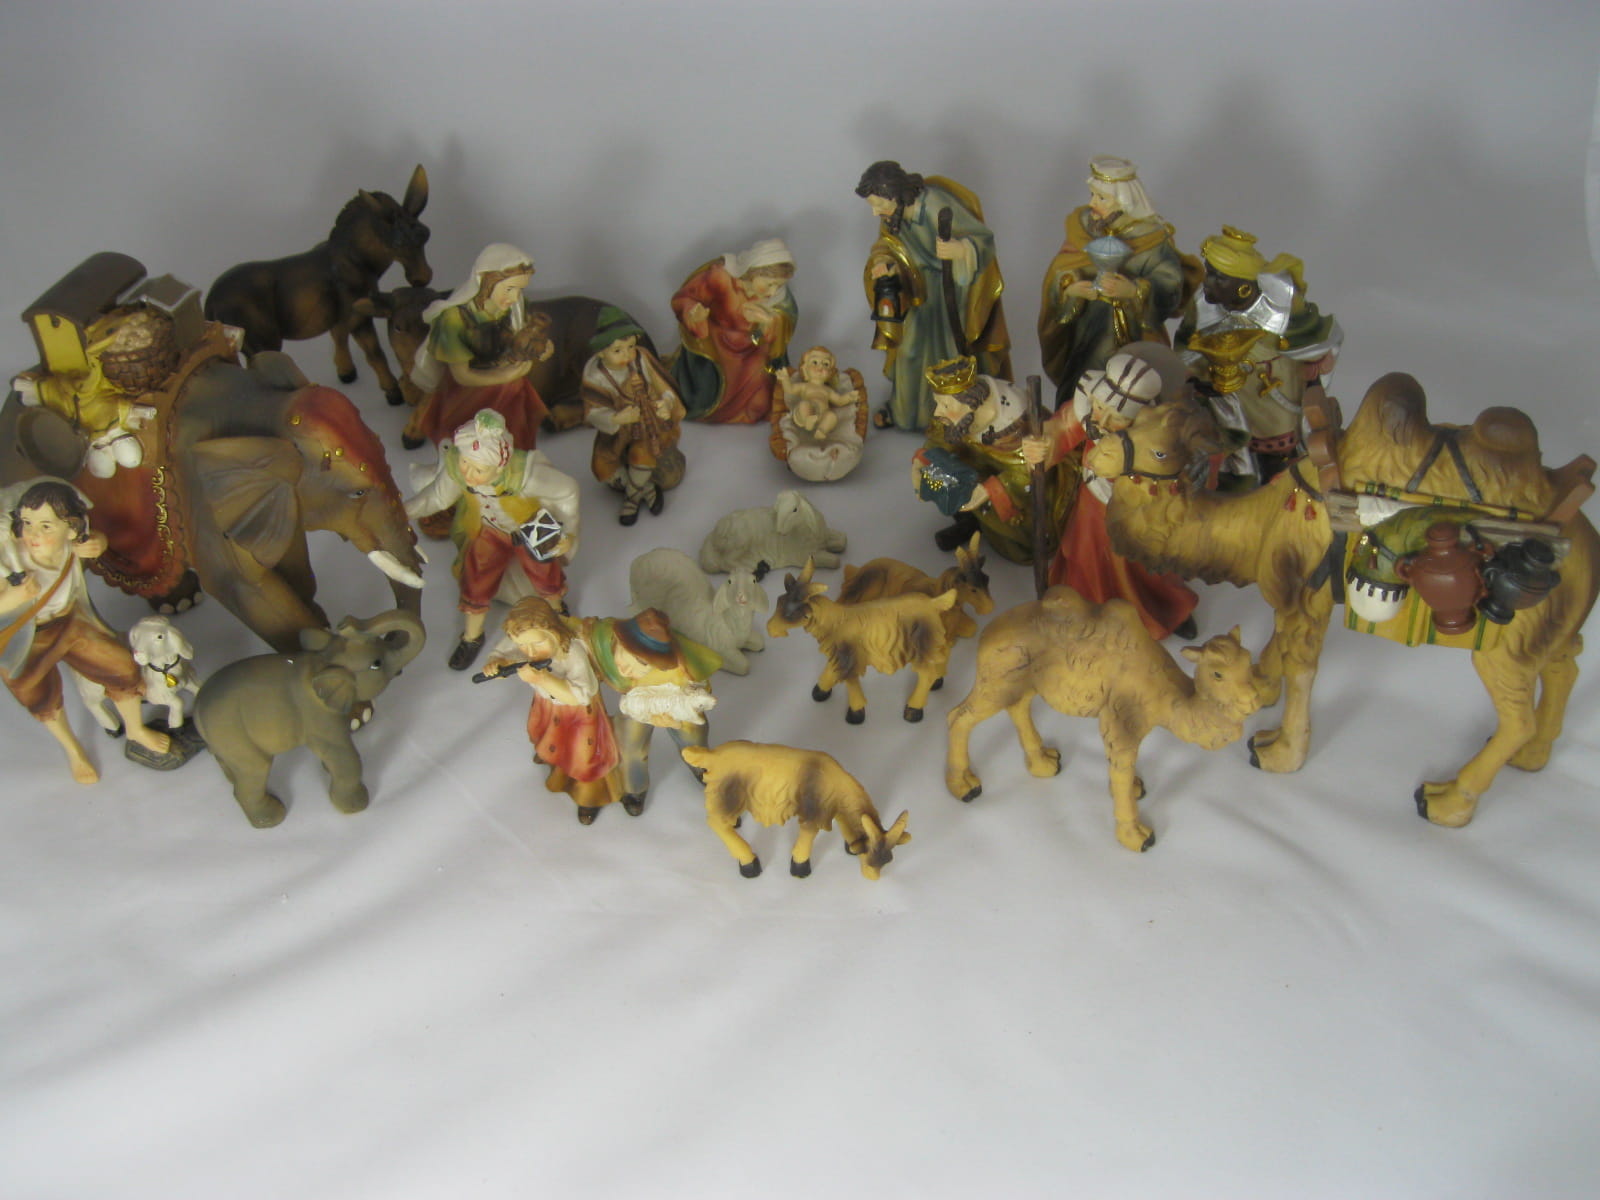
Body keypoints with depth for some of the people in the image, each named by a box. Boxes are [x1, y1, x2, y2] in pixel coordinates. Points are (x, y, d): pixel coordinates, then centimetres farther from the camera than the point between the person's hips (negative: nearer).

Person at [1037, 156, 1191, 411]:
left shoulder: (1153, 237, -12)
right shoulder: (1080, 225, 1)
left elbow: (1170, 287, -21)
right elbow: (1057, 275, -2)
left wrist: (1134, 290, -40)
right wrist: (1071, 288, -26)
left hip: (1134, 341, -4)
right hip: (1085, 335, 4)